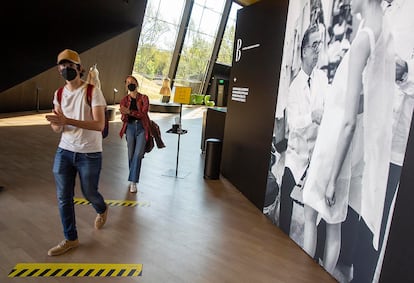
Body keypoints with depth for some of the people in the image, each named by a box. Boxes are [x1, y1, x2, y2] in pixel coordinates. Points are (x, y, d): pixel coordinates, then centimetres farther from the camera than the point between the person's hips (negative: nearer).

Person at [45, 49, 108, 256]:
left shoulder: (92, 92, -12)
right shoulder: (59, 94, 5)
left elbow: (99, 125, -21)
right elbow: (57, 129, 6)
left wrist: (67, 120, -30)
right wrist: (57, 124, -19)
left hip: (90, 154, -5)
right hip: (64, 151, 5)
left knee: (89, 193, 11)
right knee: (63, 198, 7)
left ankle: (102, 210, 47)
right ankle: (70, 239, 25)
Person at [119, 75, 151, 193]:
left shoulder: (144, 98, 2)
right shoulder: (124, 100, 8)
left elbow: (143, 113, -11)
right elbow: (123, 119, 2)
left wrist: (129, 112, -24)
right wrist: (124, 114, -22)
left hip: (142, 127, -2)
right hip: (130, 127, 2)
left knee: (138, 154, -12)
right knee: (131, 155, 4)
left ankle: (133, 182, -8)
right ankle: (133, 180, 19)